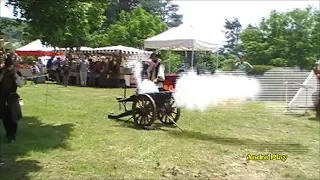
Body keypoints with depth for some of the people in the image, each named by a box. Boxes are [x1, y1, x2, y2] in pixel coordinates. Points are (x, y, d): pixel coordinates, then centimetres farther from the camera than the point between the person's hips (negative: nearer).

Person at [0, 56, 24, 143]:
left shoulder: (17, 72, -4)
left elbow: (20, 84, -13)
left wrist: (15, 74, -18)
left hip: (12, 97, -2)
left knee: (13, 117, -6)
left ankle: (12, 136, 3)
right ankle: (8, 133, 30)